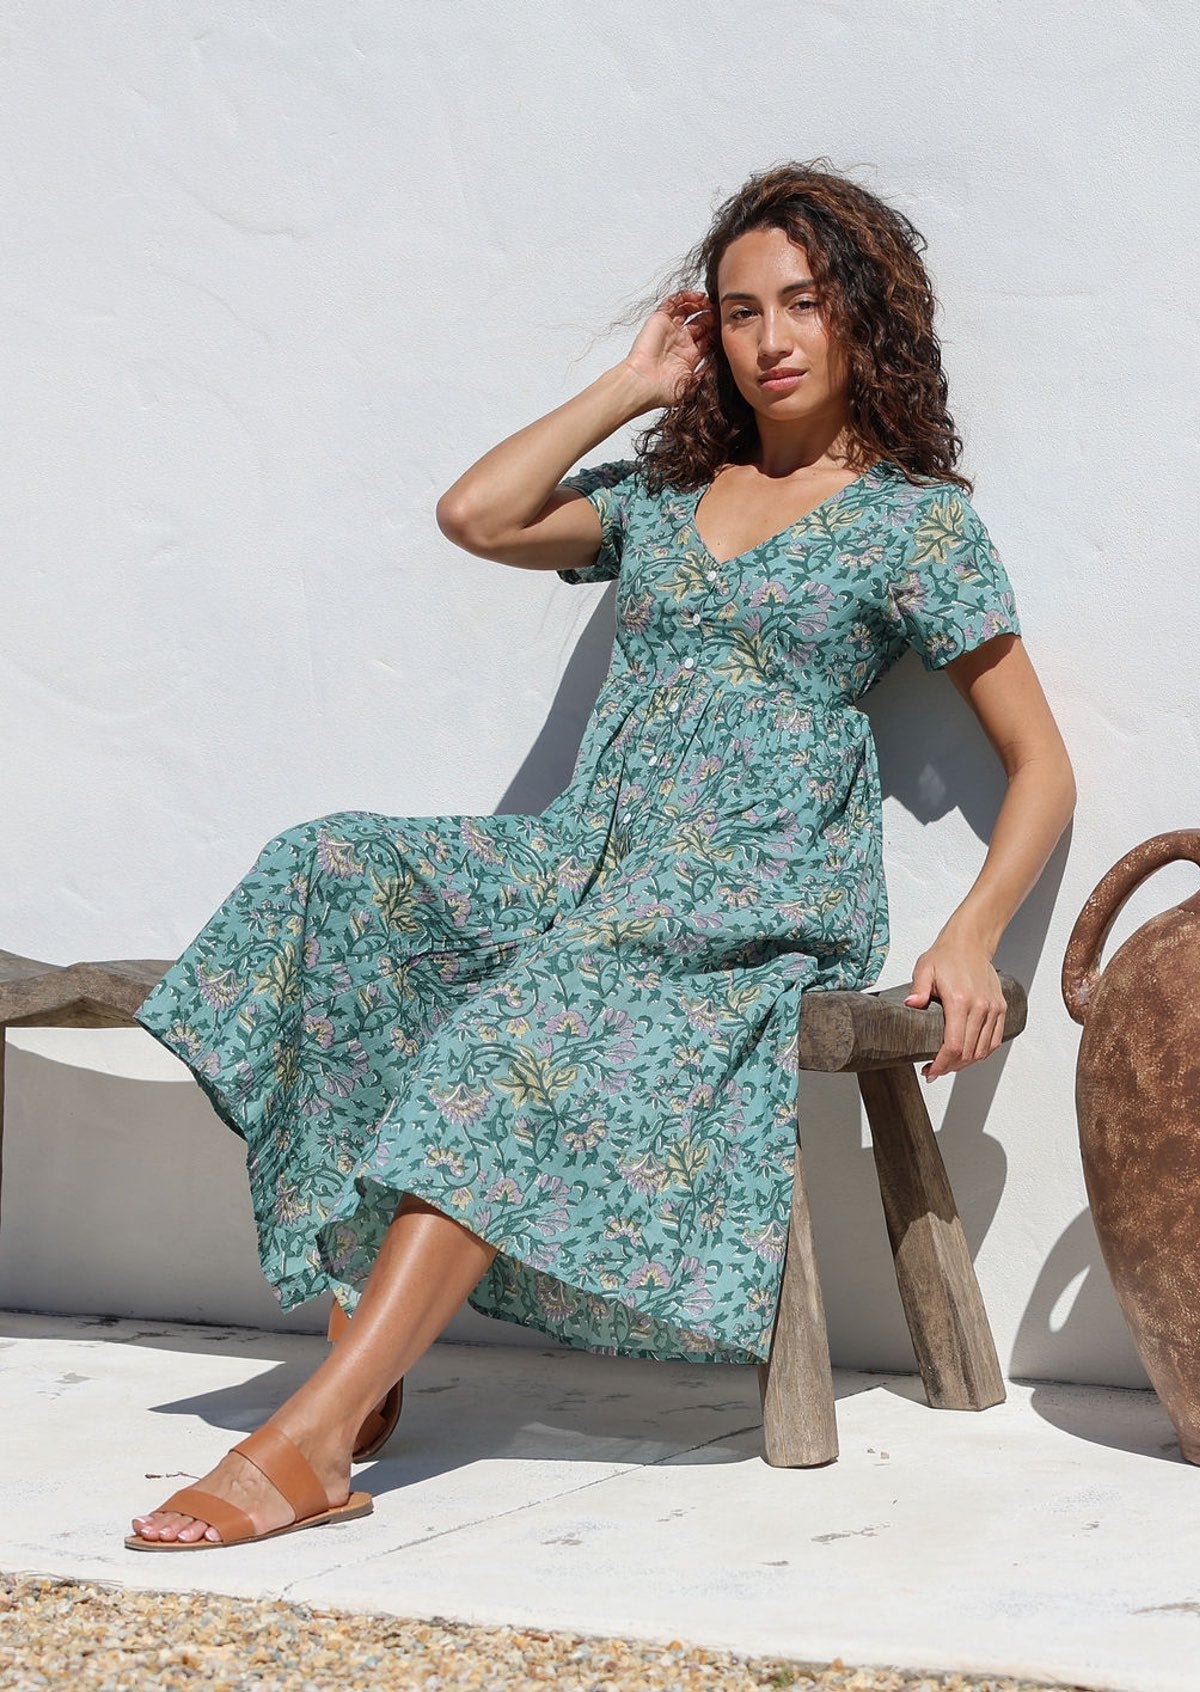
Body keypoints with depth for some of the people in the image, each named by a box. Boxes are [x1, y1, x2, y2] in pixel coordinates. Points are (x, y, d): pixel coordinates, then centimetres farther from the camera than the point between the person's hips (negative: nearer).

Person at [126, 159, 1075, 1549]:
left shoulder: (917, 518, 6)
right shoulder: (661, 489, 21)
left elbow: (1040, 766, 5)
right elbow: (476, 515, 8)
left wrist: (970, 937, -11)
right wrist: (633, 385, 14)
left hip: (762, 896, -5)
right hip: (585, 859, 6)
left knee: (523, 1035, -34)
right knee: (336, 875, -22)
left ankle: (313, 1443, -39)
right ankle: (368, 1334, -26)